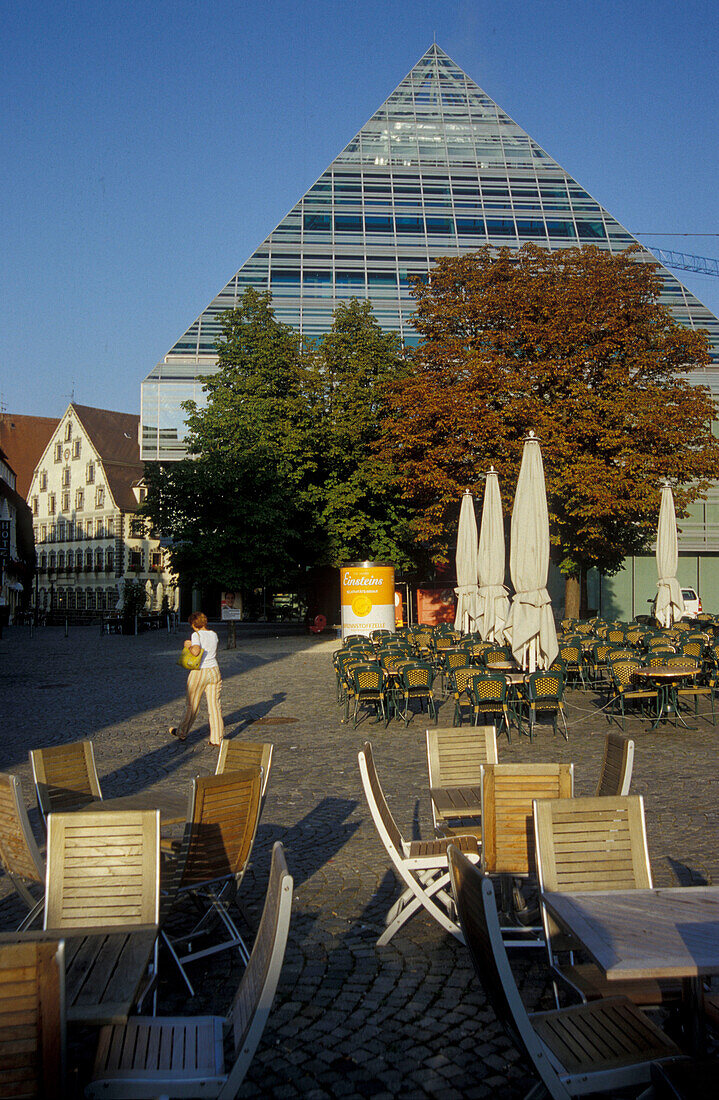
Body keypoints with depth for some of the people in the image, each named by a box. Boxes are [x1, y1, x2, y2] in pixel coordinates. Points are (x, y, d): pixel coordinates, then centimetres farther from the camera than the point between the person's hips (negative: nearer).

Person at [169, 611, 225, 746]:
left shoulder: (197, 635, -10)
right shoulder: (214, 634, 8)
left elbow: (195, 651, -27)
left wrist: (188, 645, -7)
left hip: (199, 673, -5)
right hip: (214, 671, 5)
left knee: (191, 705, 10)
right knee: (214, 705, 6)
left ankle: (181, 733, 29)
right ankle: (217, 738, 5)